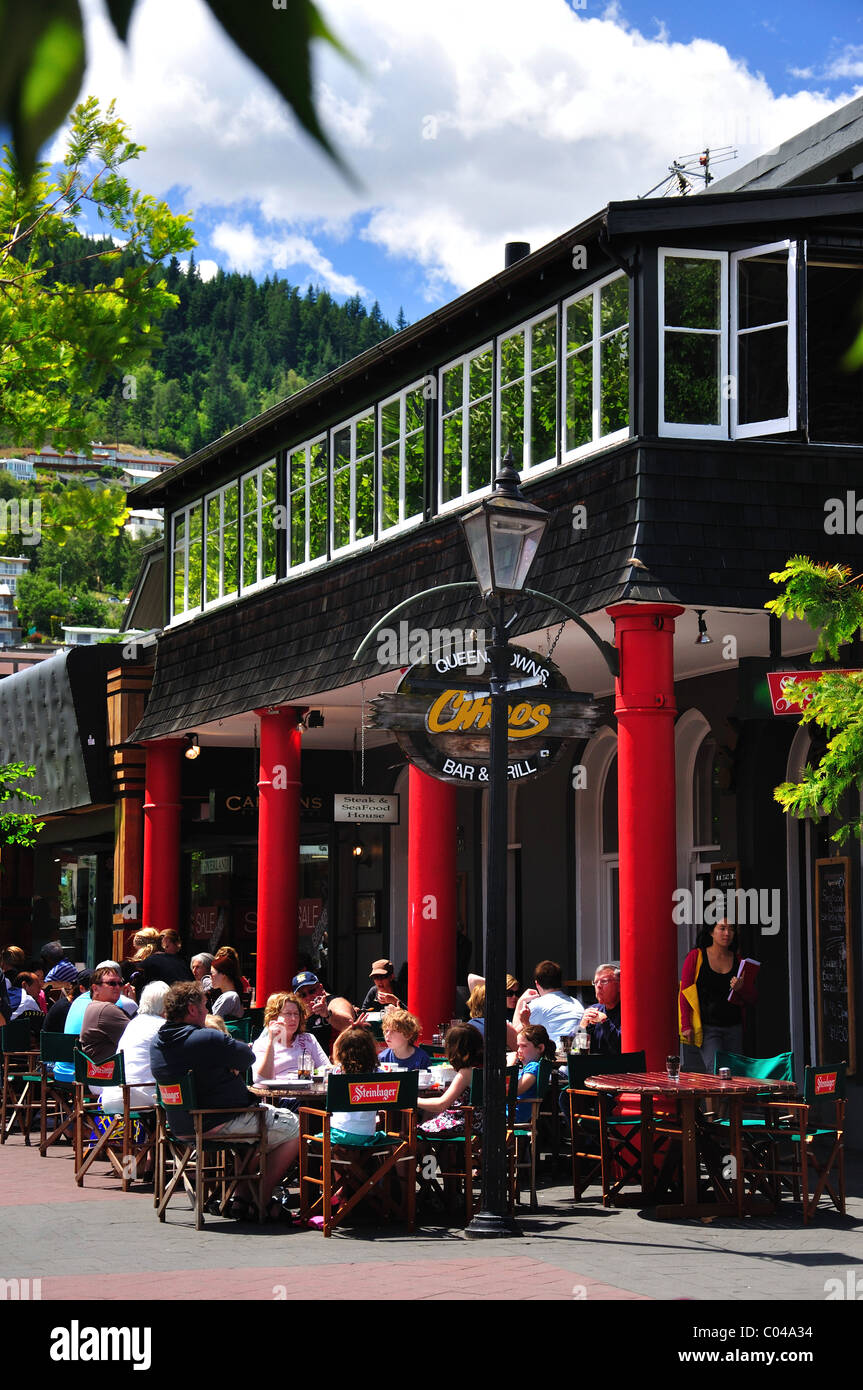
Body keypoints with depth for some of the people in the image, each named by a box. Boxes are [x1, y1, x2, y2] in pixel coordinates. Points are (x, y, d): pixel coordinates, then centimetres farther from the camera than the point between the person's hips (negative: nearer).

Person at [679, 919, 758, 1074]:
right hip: (707, 1027, -4)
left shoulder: (739, 961, 9)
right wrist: (686, 1026, -9)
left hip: (733, 1028, 4)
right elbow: (684, 992, -1)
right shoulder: (696, 956, 0)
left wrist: (741, 988, -12)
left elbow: (753, 998, 11)